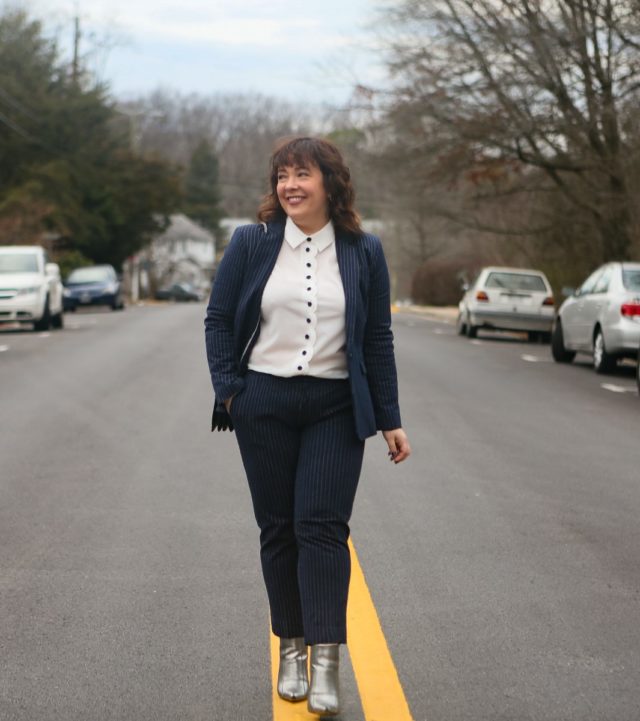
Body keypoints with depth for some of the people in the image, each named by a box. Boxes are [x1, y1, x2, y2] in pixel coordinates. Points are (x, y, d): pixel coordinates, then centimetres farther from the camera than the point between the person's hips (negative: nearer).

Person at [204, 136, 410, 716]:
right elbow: (218, 317, 8)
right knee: (278, 528, 6)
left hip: (335, 409, -1)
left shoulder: (363, 251, 3)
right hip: (264, 405, 1)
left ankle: (326, 664, -8)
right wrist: (229, 389, -2)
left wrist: (390, 420, 5)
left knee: (322, 527, -8)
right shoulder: (251, 244, 2)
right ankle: (292, 648, 18)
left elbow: (379, 338, 6)